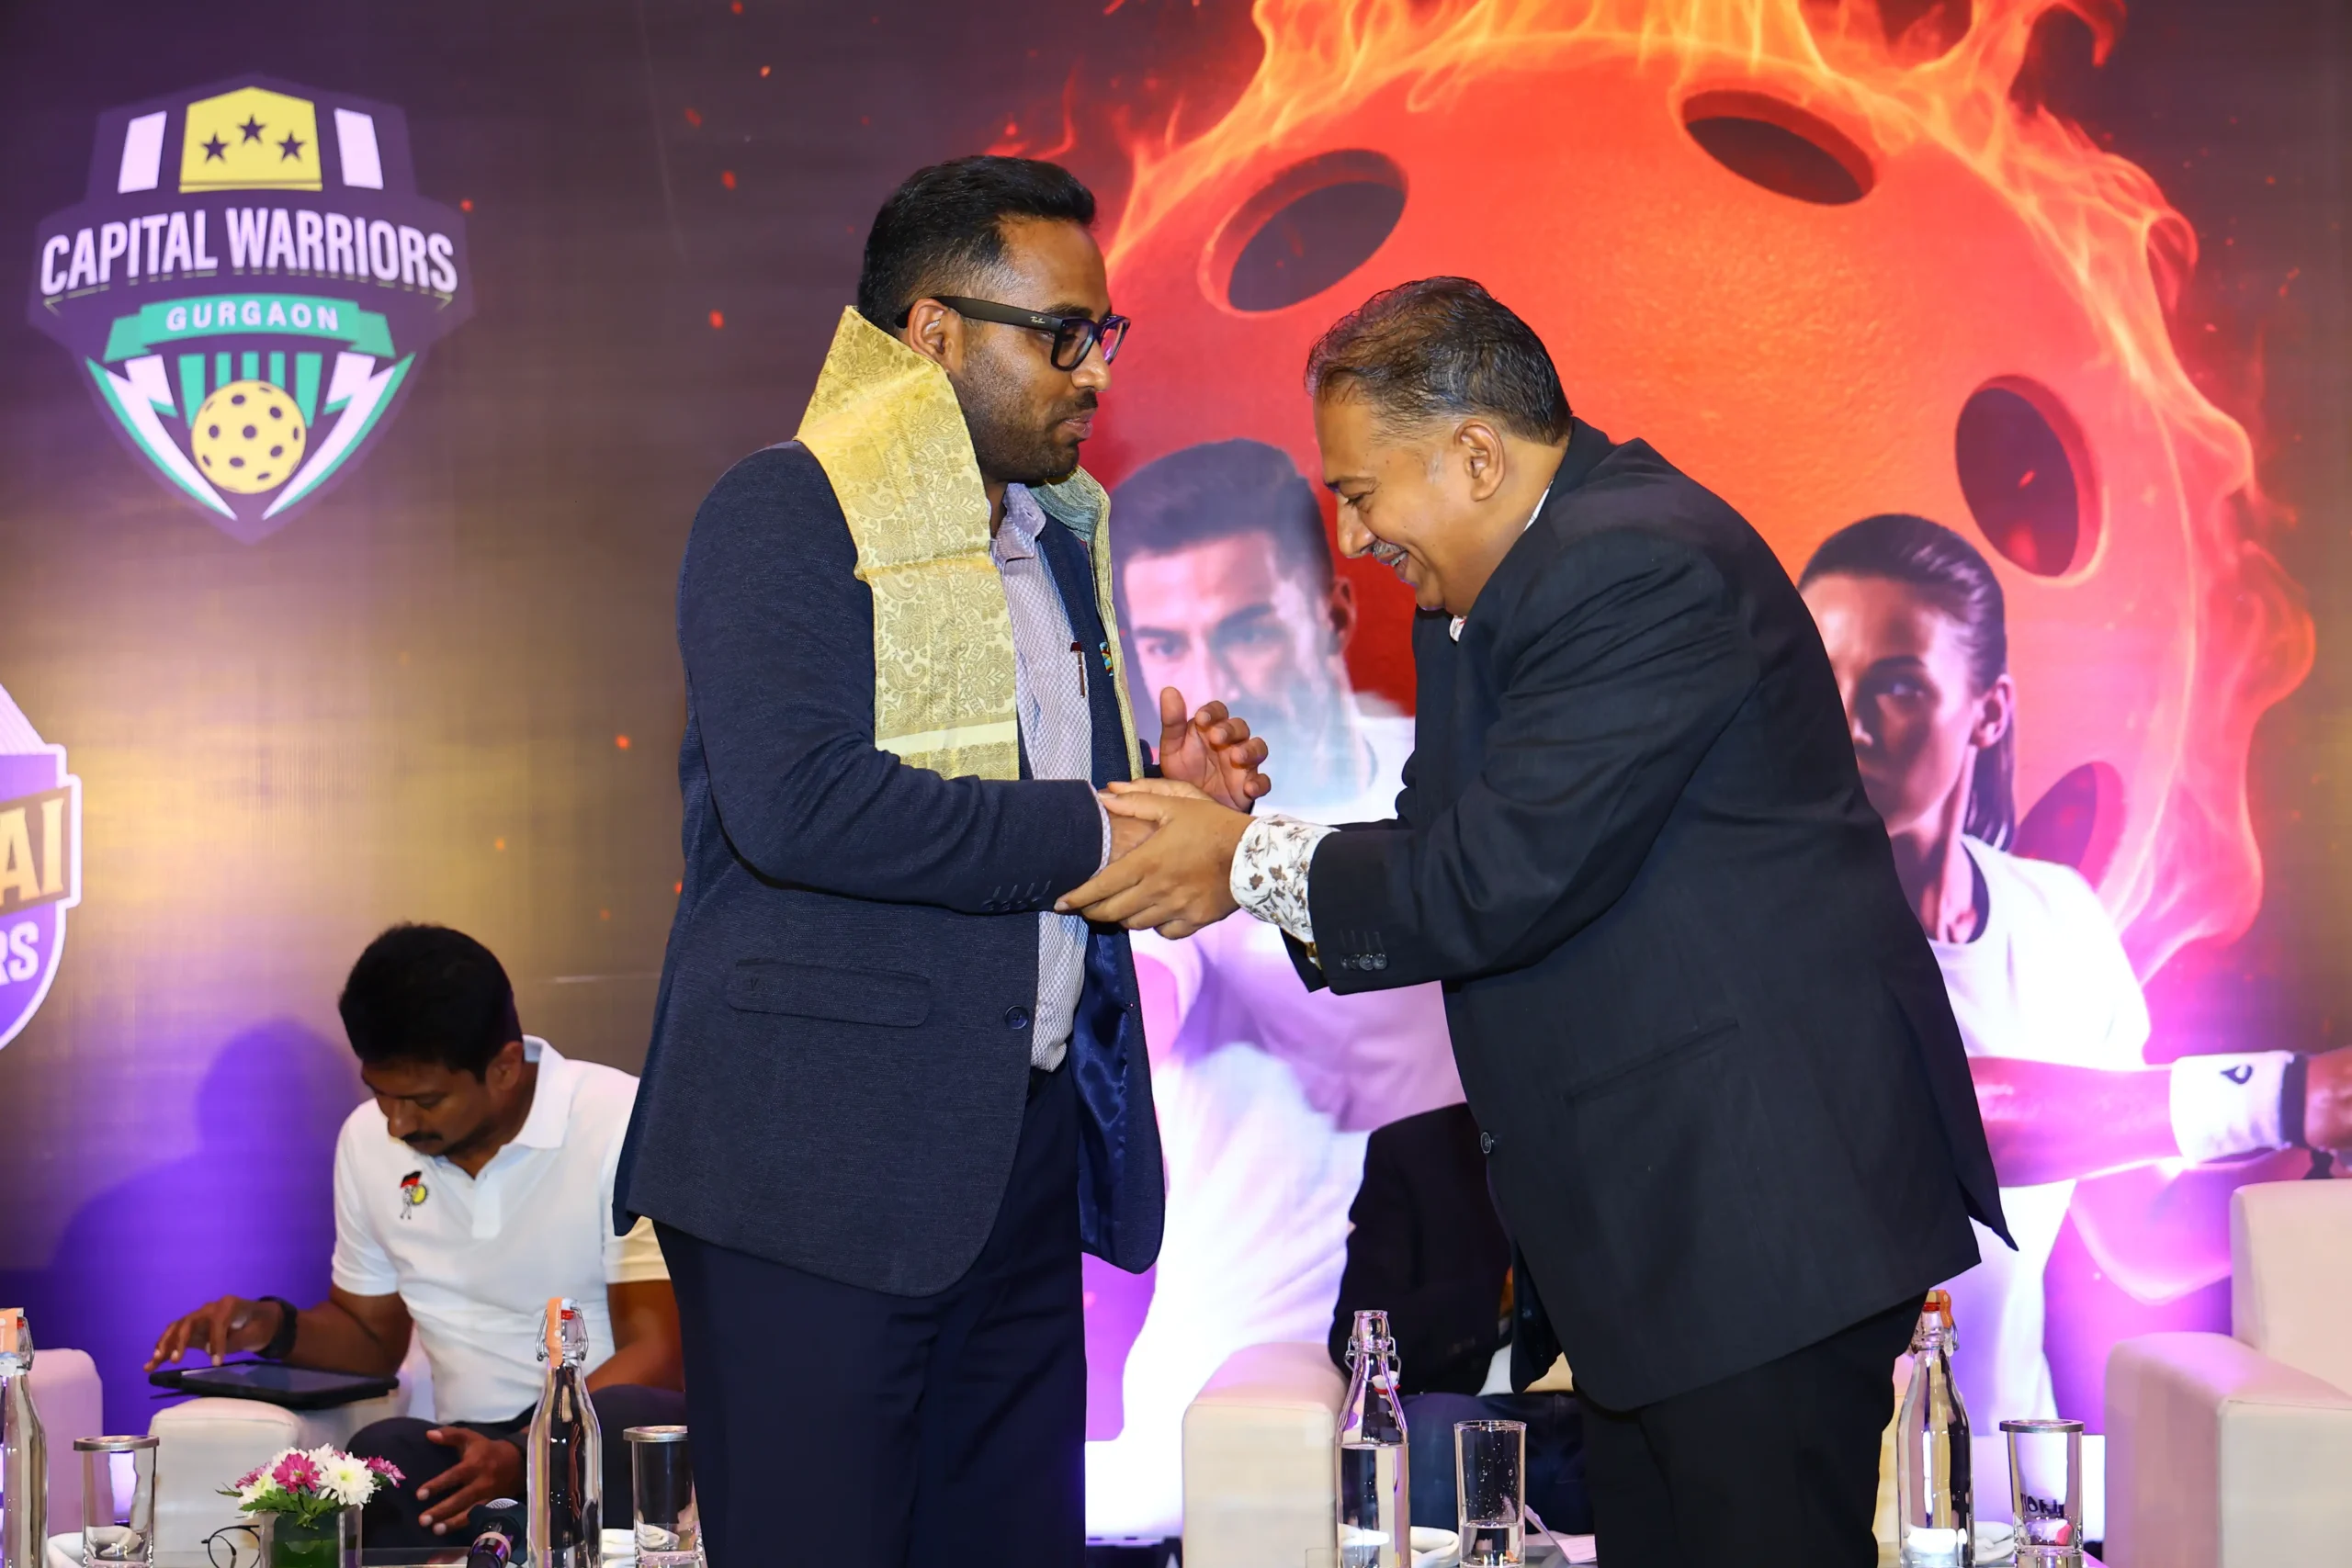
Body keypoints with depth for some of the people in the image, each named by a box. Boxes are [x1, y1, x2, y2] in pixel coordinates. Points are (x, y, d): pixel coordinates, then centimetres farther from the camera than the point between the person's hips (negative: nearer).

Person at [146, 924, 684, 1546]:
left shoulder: (622, 1123, -11)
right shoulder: (367, 1139, 7)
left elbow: (657, 1349, -14)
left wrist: (524, 1455, -28)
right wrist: (276, 1327, -1)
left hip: (614, 1431, -2)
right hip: (472, 1444, 2)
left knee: (626, 1418, -38)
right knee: (379, 1455, -33)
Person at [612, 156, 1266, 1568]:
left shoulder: (1059, 539, 19)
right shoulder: (785, 513, -8)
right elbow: (794, 802, -23)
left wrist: (1163, 789, 4)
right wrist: (1092, 836, -17)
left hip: (1024, 1155, 8)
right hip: (825, 1164, -8)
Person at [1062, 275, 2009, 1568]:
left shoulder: (1641, 567, -18)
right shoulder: (1488, 584, 14)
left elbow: (1505, 880, -23)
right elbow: (1449, 845, 13)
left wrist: (1252, 865, -12)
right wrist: (1240, 851, -2)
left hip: (1774, 1209, -10)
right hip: (1658, 1218, 10)